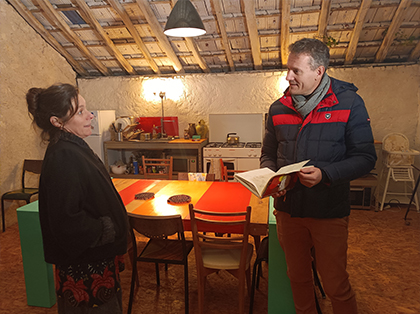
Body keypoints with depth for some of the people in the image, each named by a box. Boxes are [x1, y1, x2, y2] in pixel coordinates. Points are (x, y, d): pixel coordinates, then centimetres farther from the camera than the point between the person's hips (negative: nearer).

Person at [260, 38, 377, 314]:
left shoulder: (349, 102, -7)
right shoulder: (279, 108, 4)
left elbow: (365, 157, -8)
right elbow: (268, 155, 13)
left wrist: (325, 174, -23)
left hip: (329, 211, -3)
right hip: (288, 208, 4)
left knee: (336, 285, 9)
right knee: (298, 277, 20)